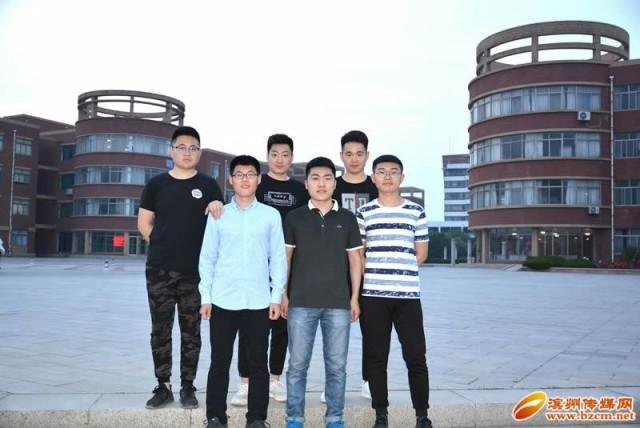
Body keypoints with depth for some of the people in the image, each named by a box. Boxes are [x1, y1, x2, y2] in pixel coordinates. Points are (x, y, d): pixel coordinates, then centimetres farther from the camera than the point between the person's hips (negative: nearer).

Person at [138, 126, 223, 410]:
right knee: (160, 331, 6)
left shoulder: (209, 186, 4)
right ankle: (163, 386, 17)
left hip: (195, 271, -1)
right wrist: (164, 247, 5)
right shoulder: (156, 184, 6)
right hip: (159, 270, 1)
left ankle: (188, 387, 16)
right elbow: (144, 223, 11)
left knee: (191, 332, 5)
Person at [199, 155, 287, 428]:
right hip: (223, 301, 0)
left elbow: (278, 258, 5)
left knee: (257, 363, 7)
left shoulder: (271, 215, 5)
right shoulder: (218, 215, 6)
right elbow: (207, 258, 6)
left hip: (258, 301, 0)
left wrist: (277, 295, -1)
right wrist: (206, 296, 1)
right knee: (219, 362, 7)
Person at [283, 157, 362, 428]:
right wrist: (283, 294, 1)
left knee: (336, 365, 6)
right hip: (301, 302, -1)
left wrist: (355, 297, 4)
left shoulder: (347, 219, 7)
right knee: (297, 364, 4)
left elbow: (355, 259, 9)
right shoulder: (294, 218, 5)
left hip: (338, 303, 1)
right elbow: (285, 257, 7)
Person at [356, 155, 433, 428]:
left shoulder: (416, 212, 9)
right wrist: (377, 274, 0)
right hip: (373, 295, 0)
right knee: (375, 356, 5)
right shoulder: (364, 213, 6)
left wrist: (400, 271, 3)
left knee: (416, 355, 0)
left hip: (408, 294, 0)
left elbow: (421, 253, 11)